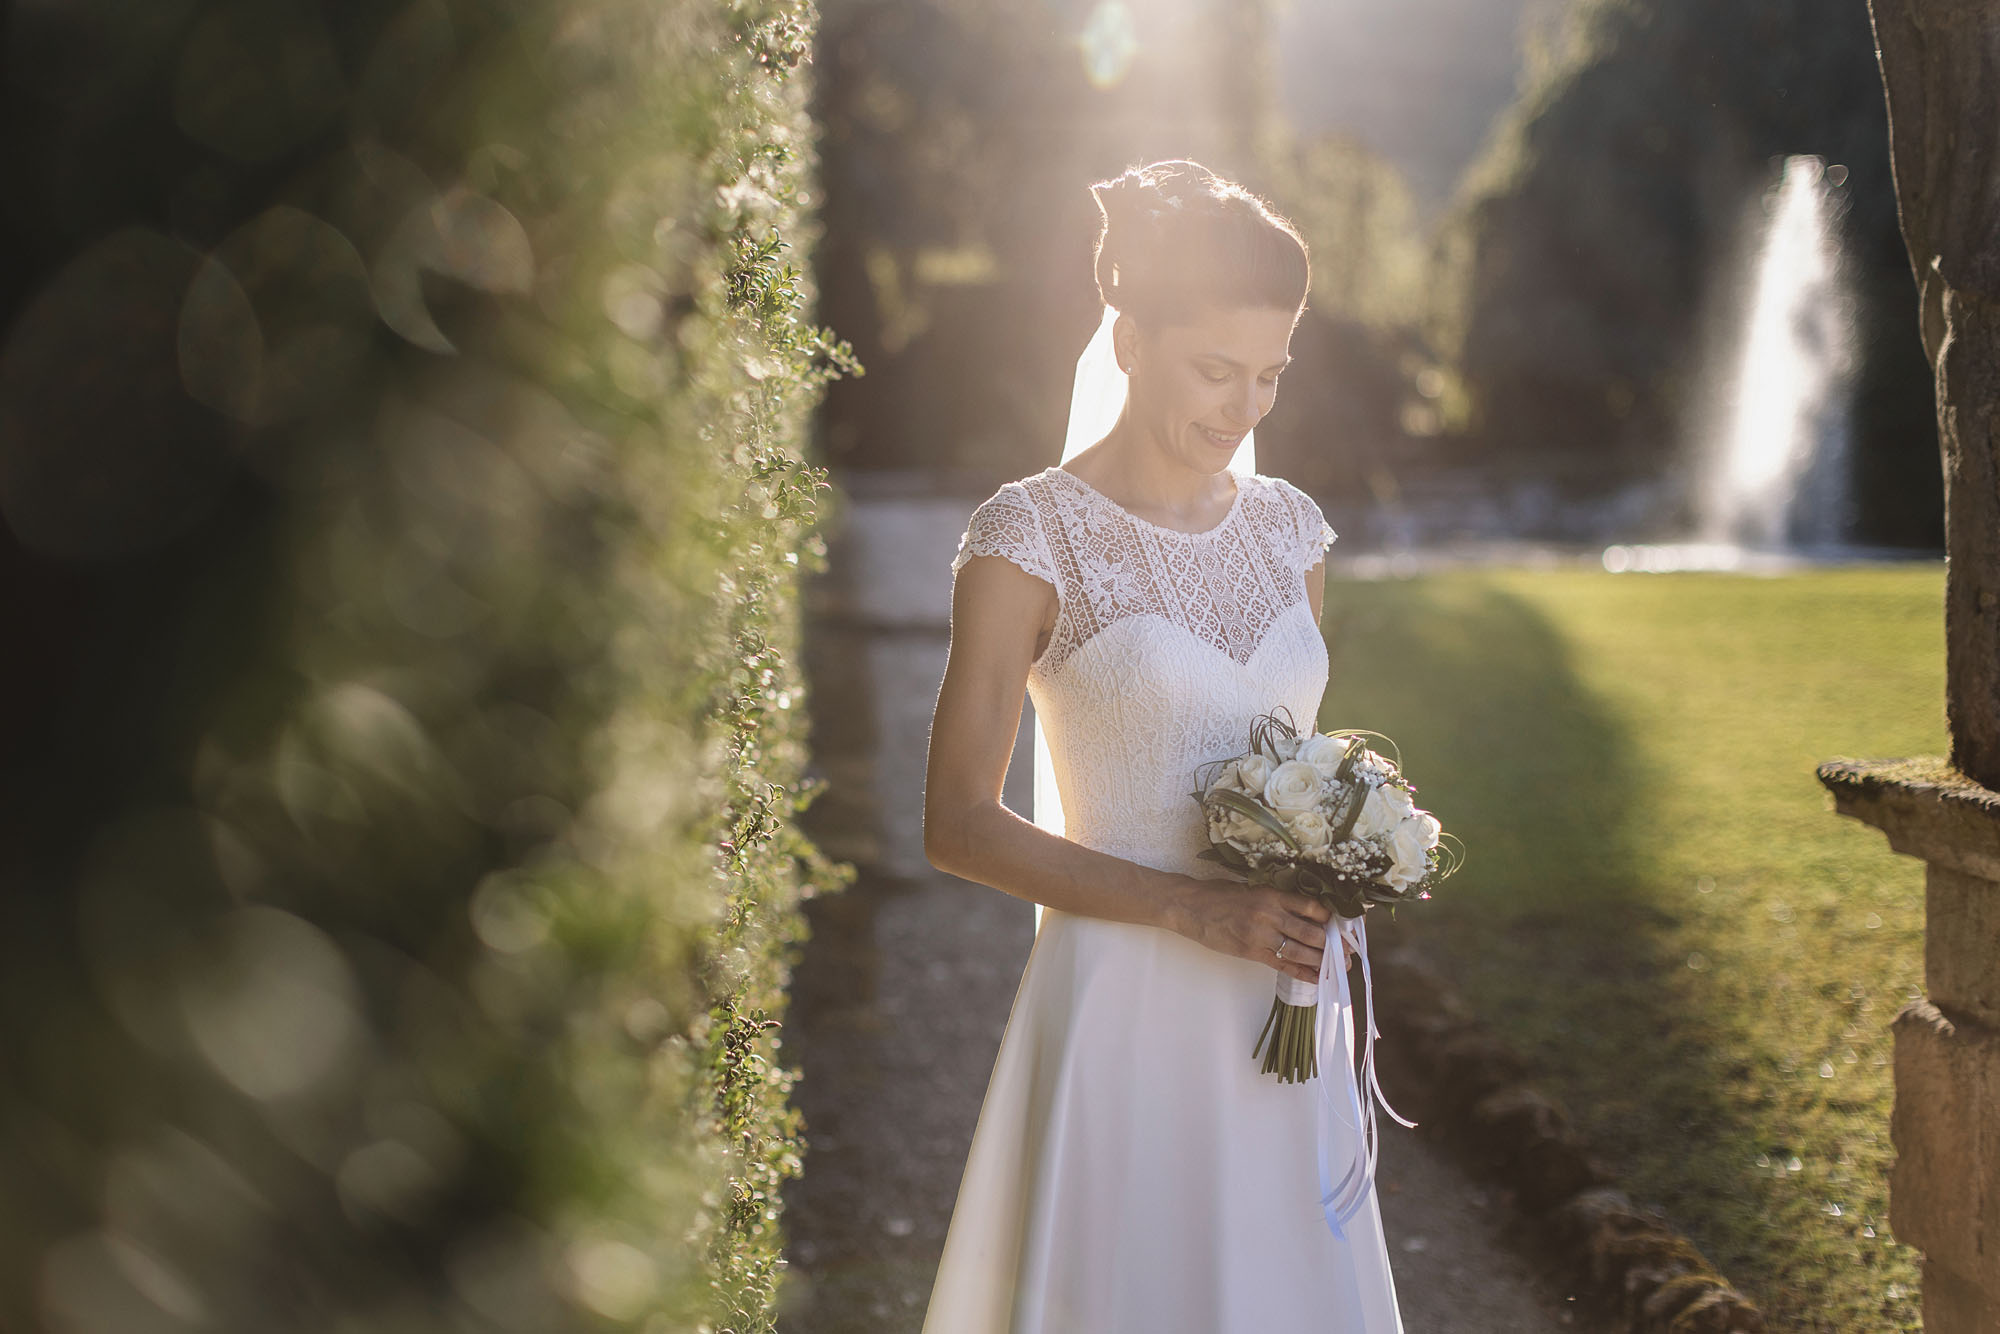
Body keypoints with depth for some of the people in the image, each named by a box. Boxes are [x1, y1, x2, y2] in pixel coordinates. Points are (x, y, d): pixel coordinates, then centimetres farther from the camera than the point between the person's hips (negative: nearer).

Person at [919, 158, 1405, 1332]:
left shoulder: (1290, 529, 9)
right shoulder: (1031, 537, -9)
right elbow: (959, 826, -12)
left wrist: (1323, 904, 4)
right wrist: (1196, 907, -17)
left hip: (1284, 1015, 5)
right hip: (1125, 1012, -5)